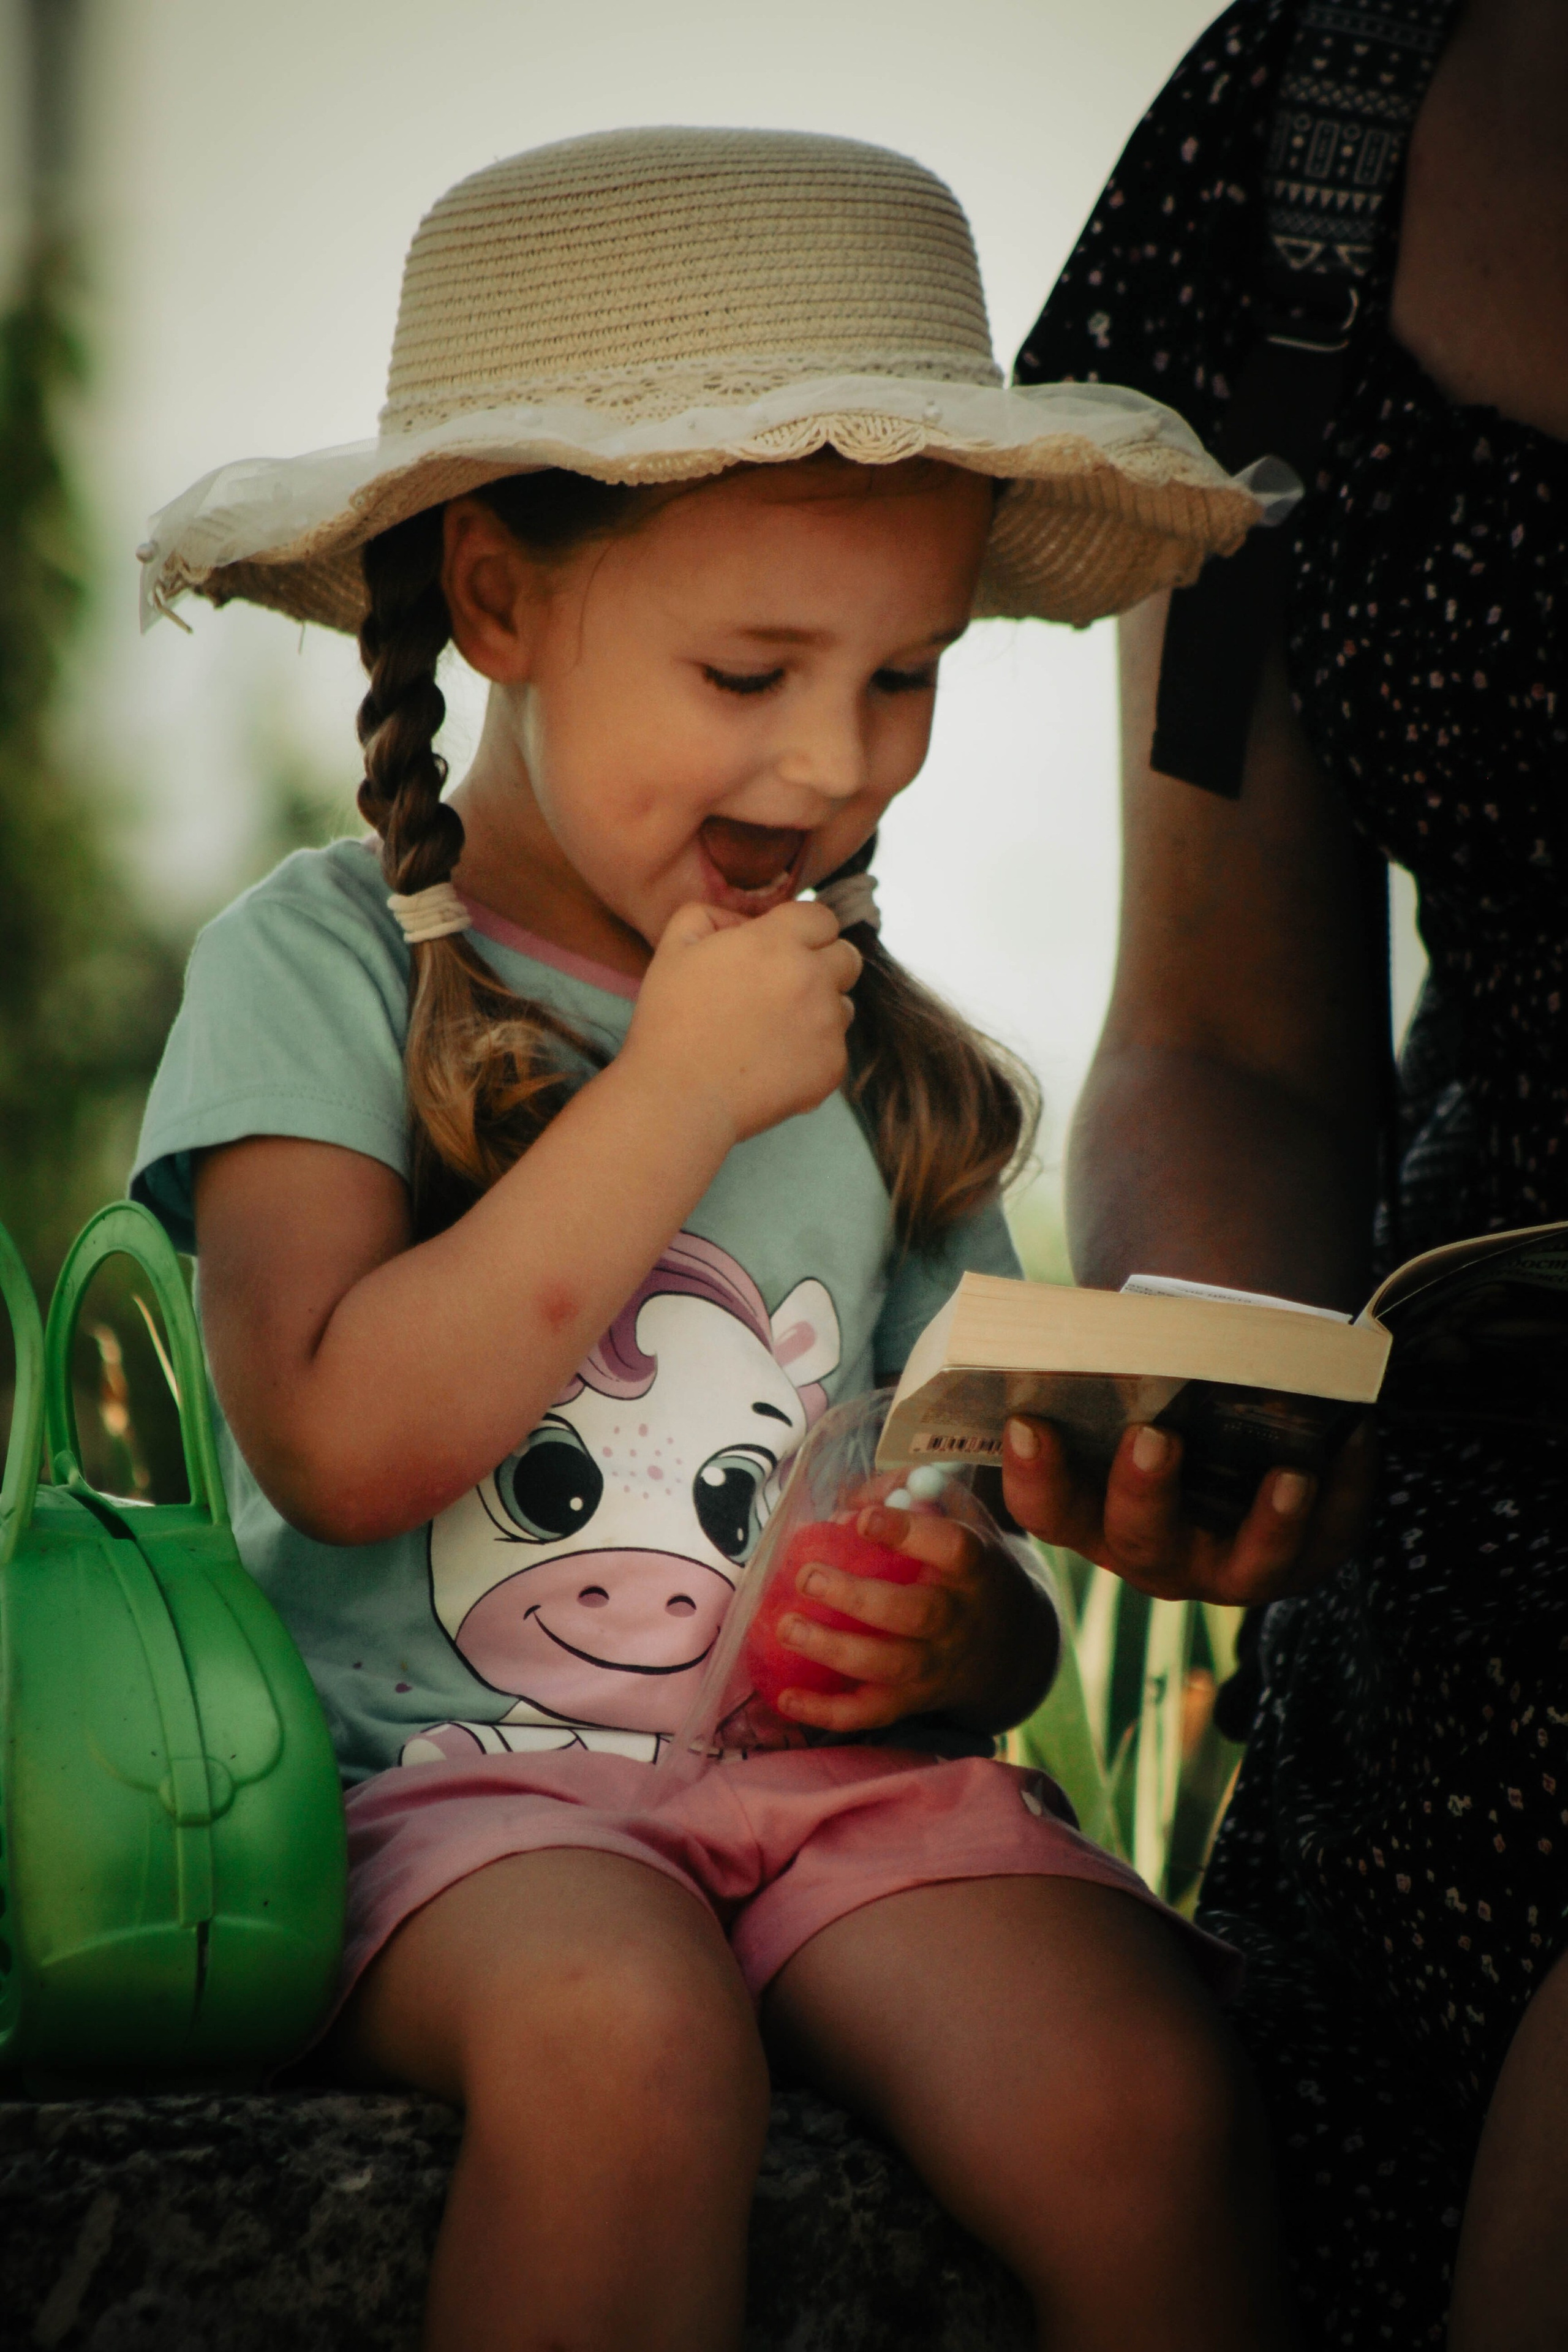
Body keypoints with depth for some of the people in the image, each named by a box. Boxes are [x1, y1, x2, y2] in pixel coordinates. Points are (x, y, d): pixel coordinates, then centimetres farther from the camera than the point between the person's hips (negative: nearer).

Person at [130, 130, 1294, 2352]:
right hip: (454, 1775, -3)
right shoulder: (324, 964, 0)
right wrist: (678, 1091, -11)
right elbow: (343, 1446, -14)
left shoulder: (878, 1044, 14)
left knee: (1142, 2096, -27)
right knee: (621, 2029, -36)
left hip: (848, 1770, 4)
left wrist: (961, 1629, -9)